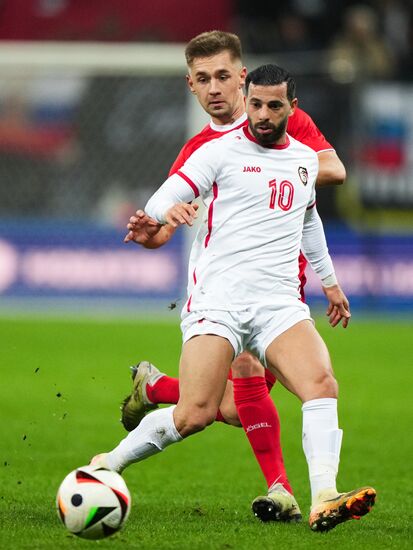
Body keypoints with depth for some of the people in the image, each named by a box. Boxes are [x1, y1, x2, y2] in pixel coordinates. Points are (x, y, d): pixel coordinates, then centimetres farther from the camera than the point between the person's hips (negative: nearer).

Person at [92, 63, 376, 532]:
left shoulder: (305, 159, 18)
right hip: (218, 298, -4)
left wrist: (329, 280, 45)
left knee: (321, 383, -23)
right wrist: (169, 211, -27)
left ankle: (324, 502, -31)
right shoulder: (221, 151, 1)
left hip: (280, 304, 4)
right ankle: (110, 464, 9)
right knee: (195, 415, -15)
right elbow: (160, 201, -3)